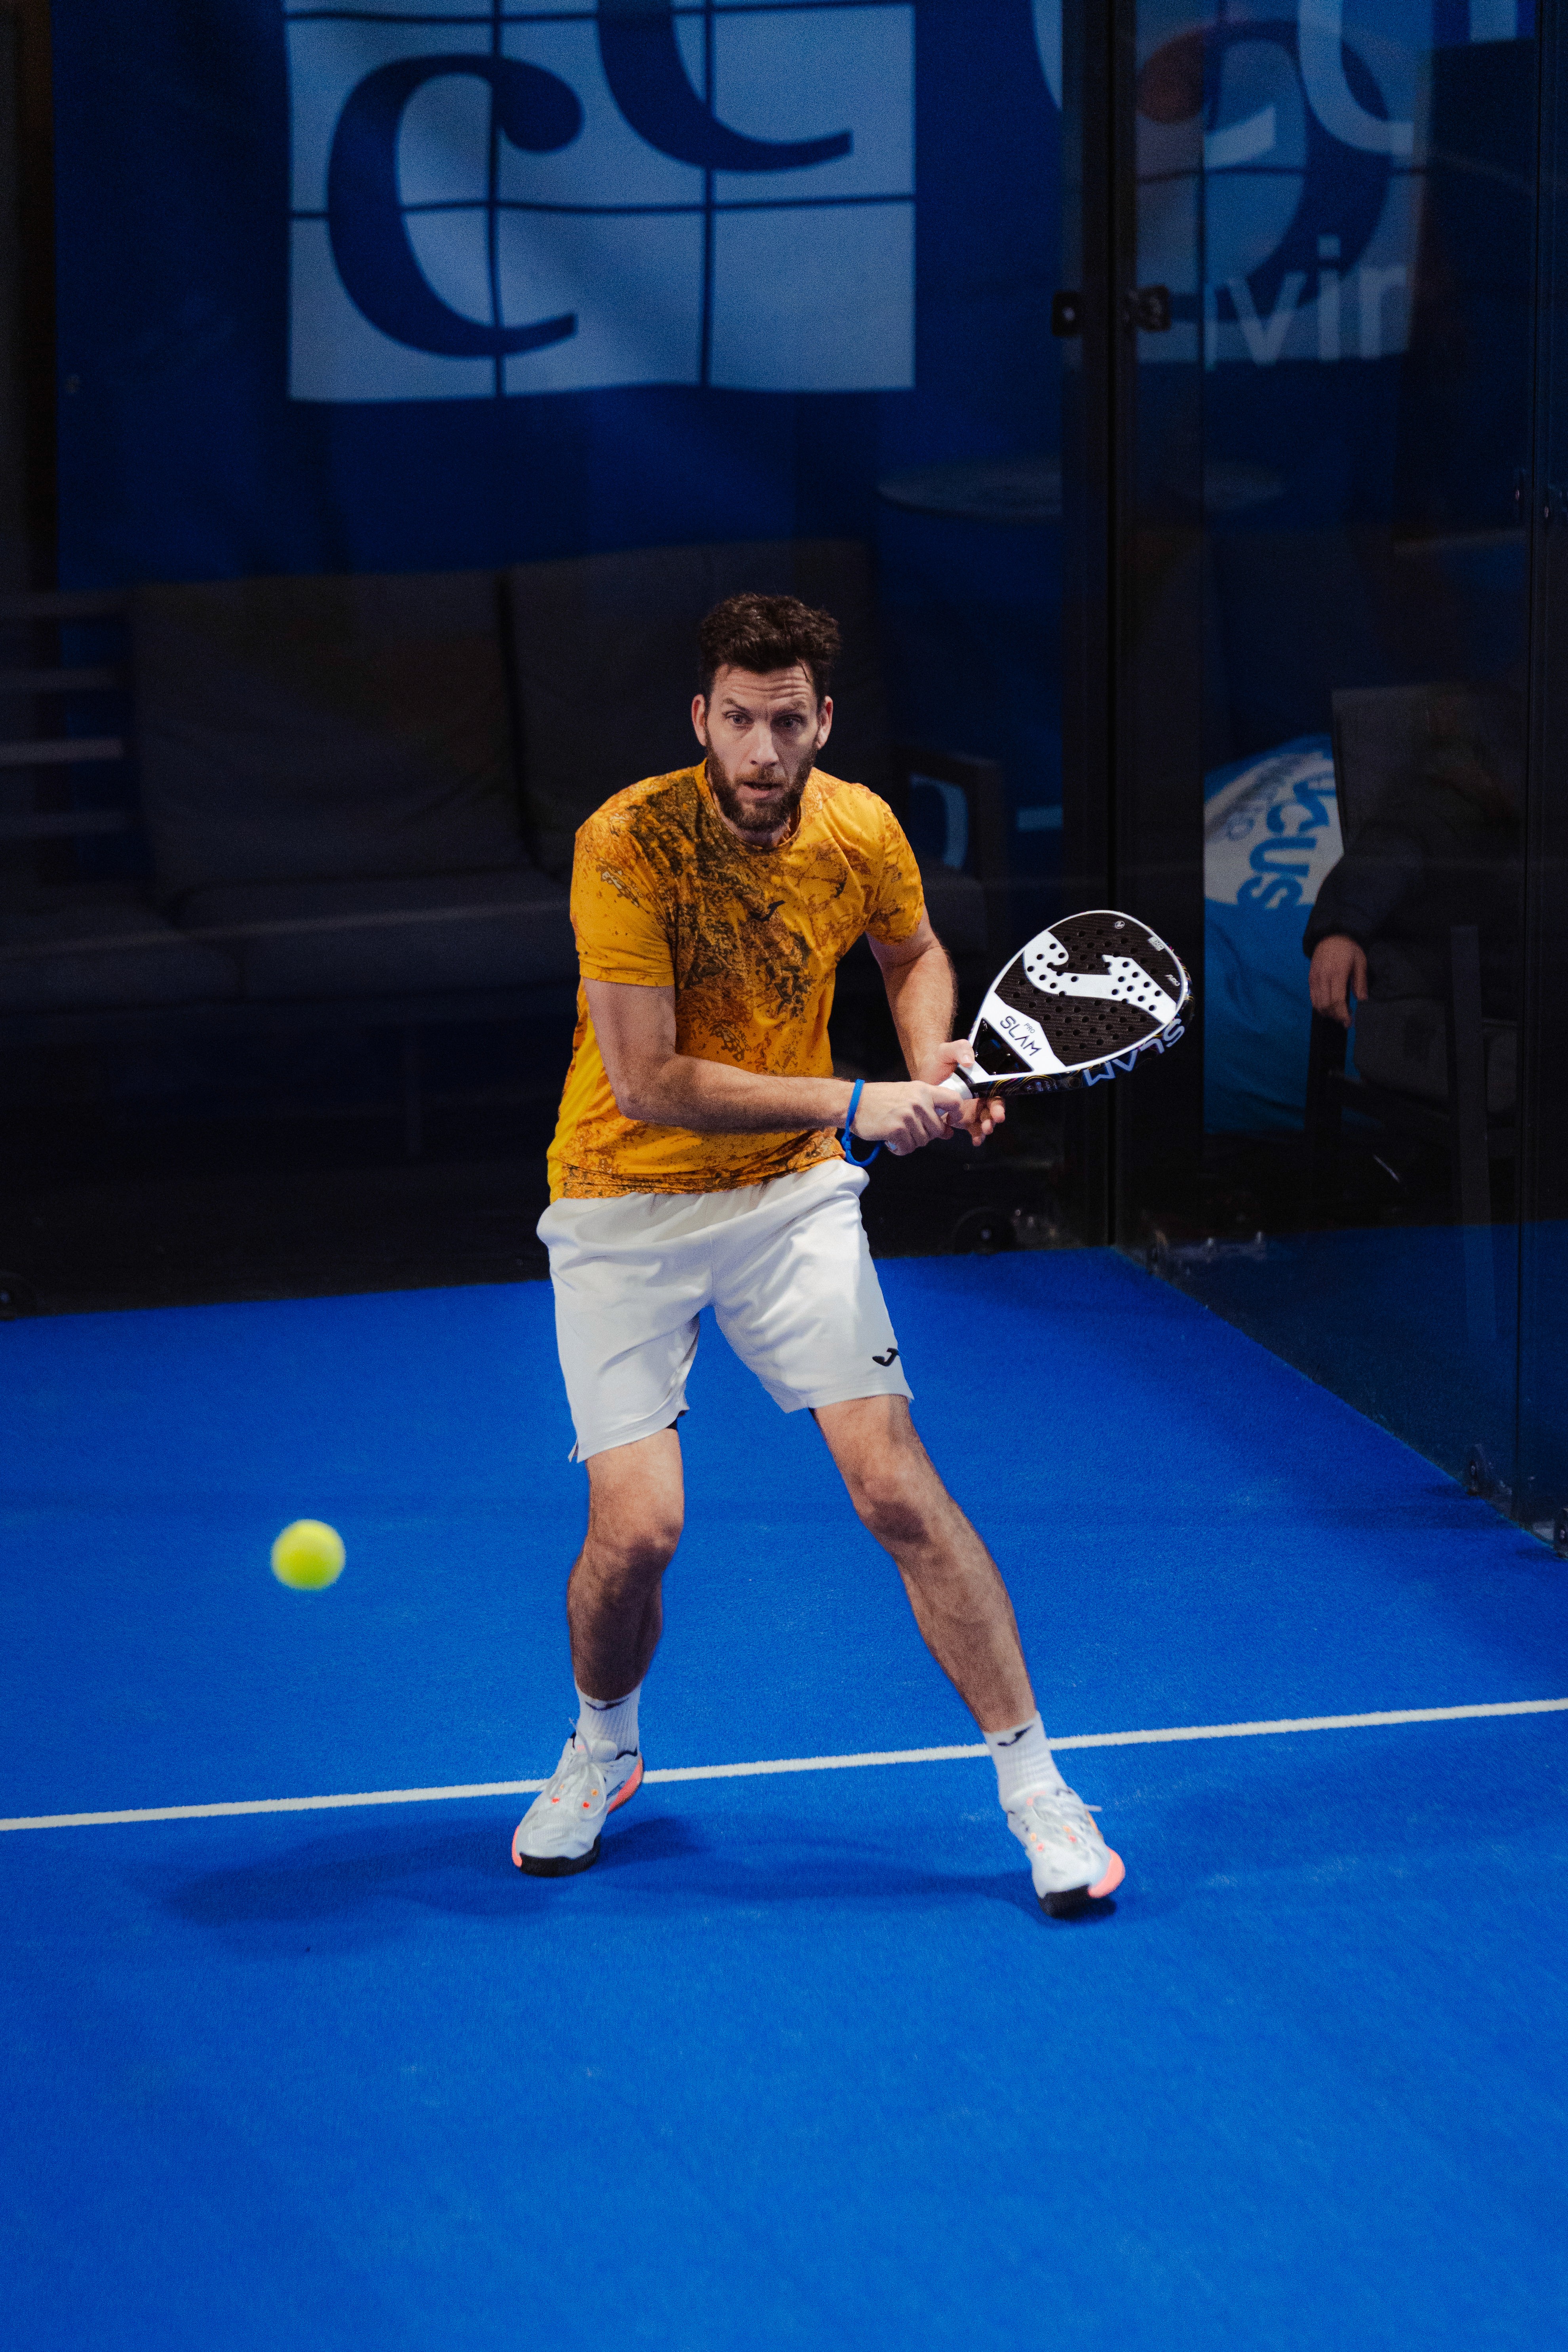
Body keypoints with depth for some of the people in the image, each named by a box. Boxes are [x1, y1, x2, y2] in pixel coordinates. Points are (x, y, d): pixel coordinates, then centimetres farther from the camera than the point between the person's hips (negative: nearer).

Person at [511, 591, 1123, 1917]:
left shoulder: (862, 834, -7)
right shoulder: (629, 845, -21)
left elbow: (914, 954, 17)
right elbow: (644, 1083, -24)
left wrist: (935, 1065, -4)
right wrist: (852, 1105, -26)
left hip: (792, 1199, 3)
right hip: (624, 1210, -3)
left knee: (897, 1487, -10)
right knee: (637, 1528, -11)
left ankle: (1035, 1789, 1)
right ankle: (601, 1753, 22)